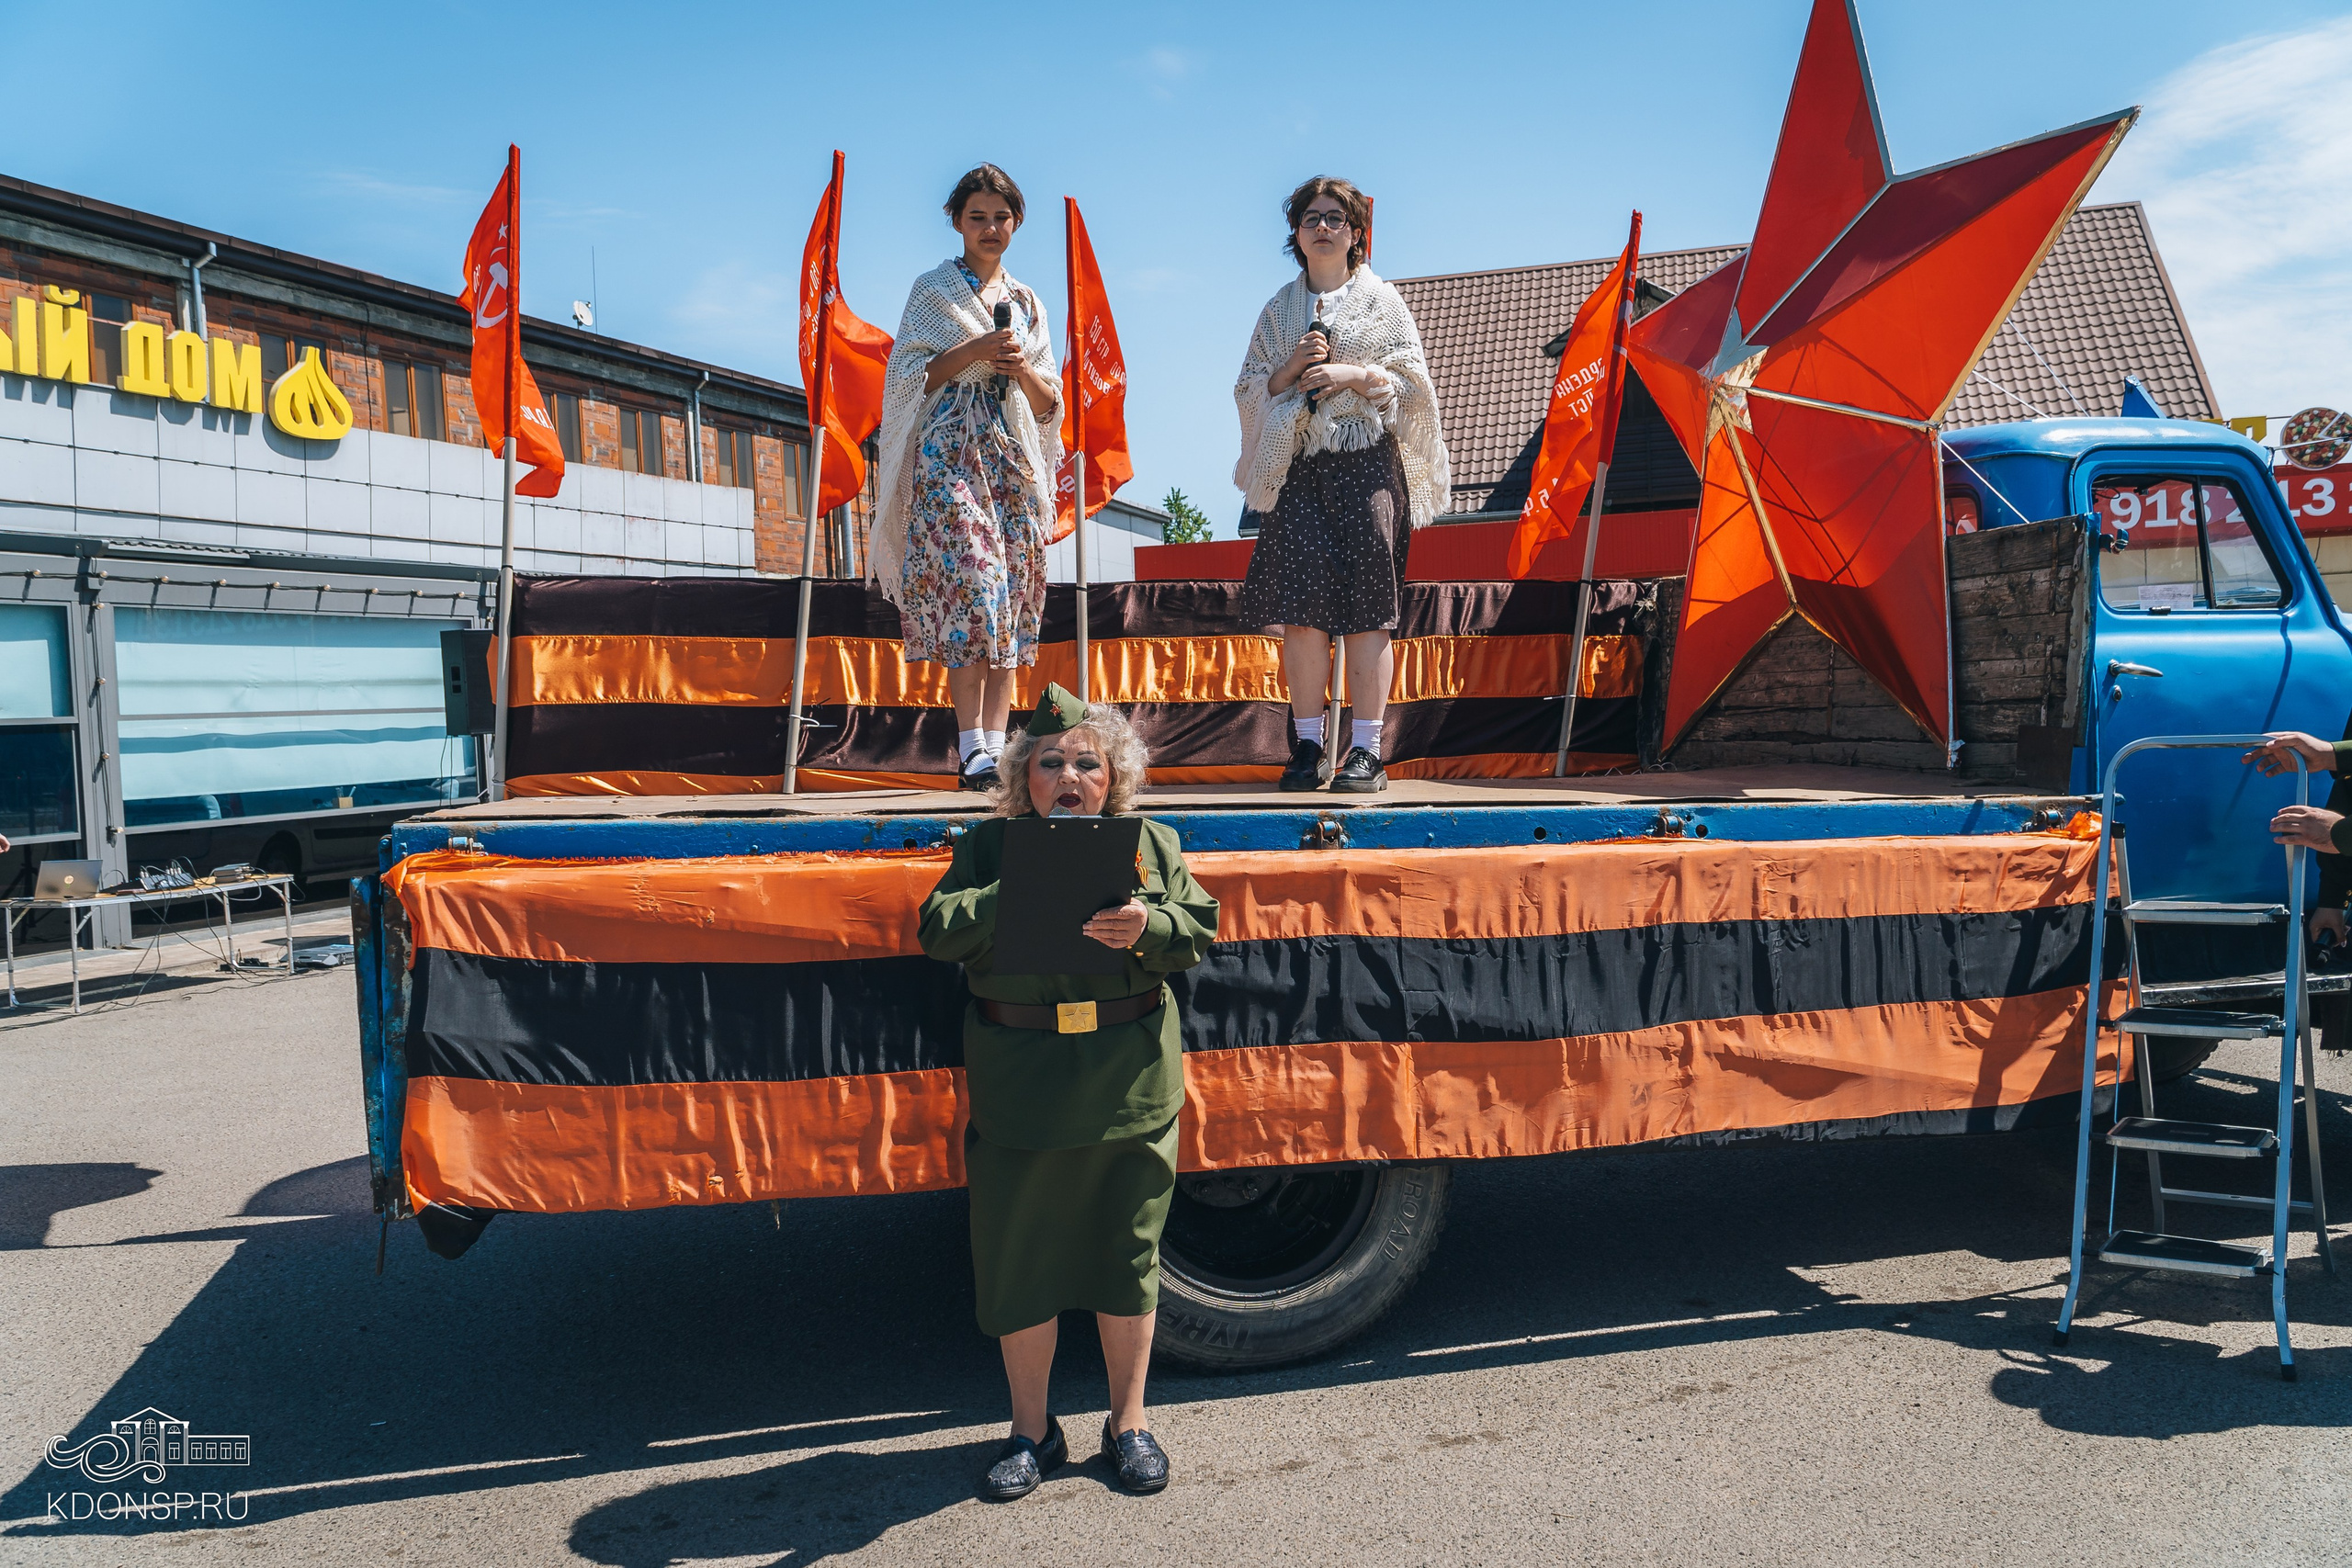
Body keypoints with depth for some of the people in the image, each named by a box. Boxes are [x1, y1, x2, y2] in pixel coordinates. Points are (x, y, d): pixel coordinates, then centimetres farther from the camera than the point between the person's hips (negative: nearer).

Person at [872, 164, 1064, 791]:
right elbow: (908, 376, -1)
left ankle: (996, 741, -3)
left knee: (1013, 590, -3)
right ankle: (971, 745, -20)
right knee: (972, 579, -18)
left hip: (1016, 456, 5)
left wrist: (1021, 368, -5)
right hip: (952, 450, -4)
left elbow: (1050, 403, 16)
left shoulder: (1027, 302, 19)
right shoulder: (933, 289, 8)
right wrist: (975, 350, -11)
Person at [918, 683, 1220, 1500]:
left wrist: (1146, 926, -21)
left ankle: (1129, 1420, 30)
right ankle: (1031, 1429, 27)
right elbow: (937, 929, -9)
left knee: (1127, 1255, 11)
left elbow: (1201, 930, -2)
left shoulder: (1152, 844, 6)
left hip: (1131, 1087, 1)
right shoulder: (989, 846, 3)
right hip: (1020, 1088, 0)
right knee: (1019, 1260, 8)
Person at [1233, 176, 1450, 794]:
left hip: (1367, 464, -2)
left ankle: (1366, 751, -6)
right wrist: (1293, 367, -4)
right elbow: (1248, 389, 14)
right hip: (1298, 469, 2)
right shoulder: (1279, 308, 18)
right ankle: (1307, 747, -1)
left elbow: (1411, 379, 5)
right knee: (1301, 604, -8)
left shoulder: (1380, 298, 11)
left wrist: (1351, 373, -10)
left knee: (1365, 608, -9)